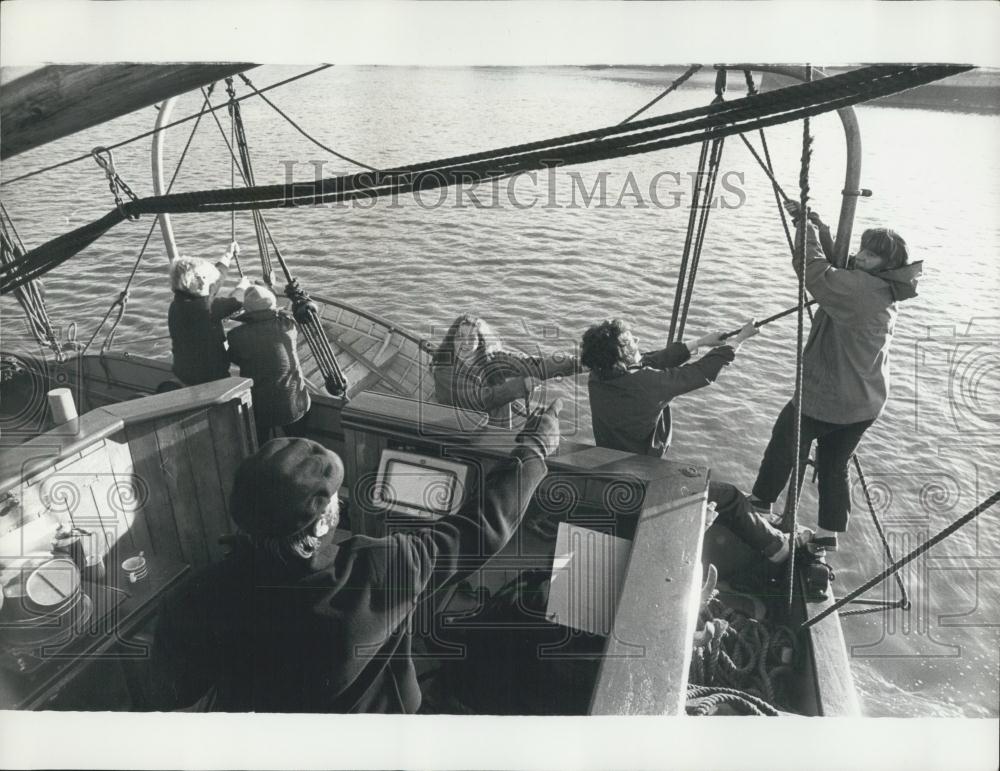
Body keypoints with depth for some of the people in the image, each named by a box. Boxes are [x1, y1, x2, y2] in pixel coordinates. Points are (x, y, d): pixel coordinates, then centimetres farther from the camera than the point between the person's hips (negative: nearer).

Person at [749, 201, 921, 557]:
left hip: (825, 399, -8)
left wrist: (807, 230, -14)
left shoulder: (860, 288, -25)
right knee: (835, 465, 18)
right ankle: (829, 534, 25)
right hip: (865, 403, 8)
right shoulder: (882, 290, 4)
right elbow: (836, 267, 11)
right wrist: (817, 228, 2)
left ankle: (760, 502, 33)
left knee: (784, 446, 15)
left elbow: (816, 272, -29)